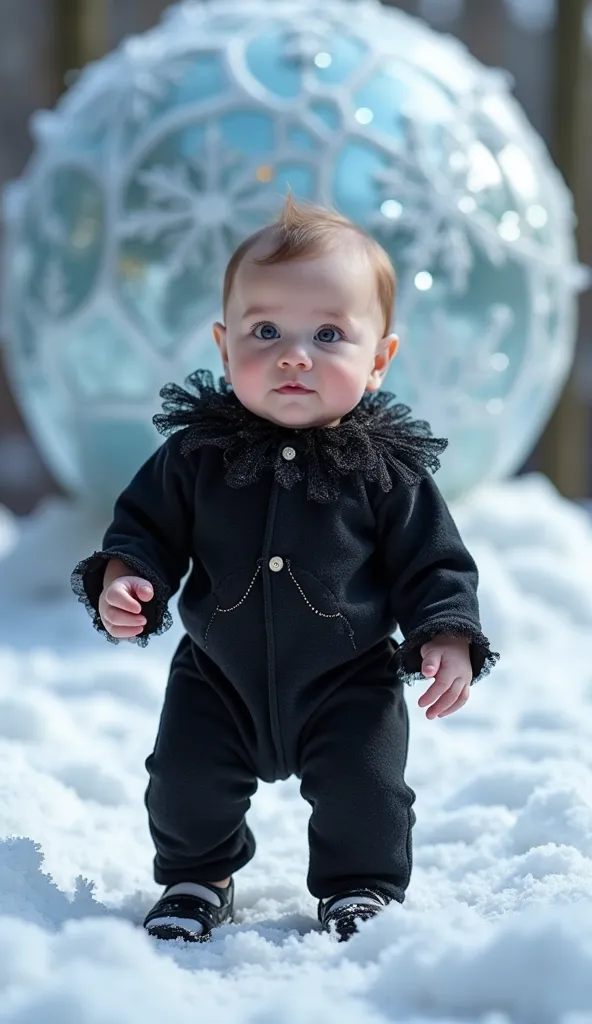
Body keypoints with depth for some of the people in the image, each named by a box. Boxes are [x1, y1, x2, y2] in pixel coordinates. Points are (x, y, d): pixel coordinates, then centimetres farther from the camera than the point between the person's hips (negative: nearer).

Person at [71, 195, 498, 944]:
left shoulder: (388, 469, -13)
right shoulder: (196, 455, -10)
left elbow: (433, 563, -6)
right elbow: (147, 525, 0)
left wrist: (448, 641, -18)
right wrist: (123, 580, -19)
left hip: (350, 686, -1)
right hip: (219, 678, 2)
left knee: (365, 795, -3)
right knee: (185, 786, 2)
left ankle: (362, 885, 25)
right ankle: (197, 876, 31)